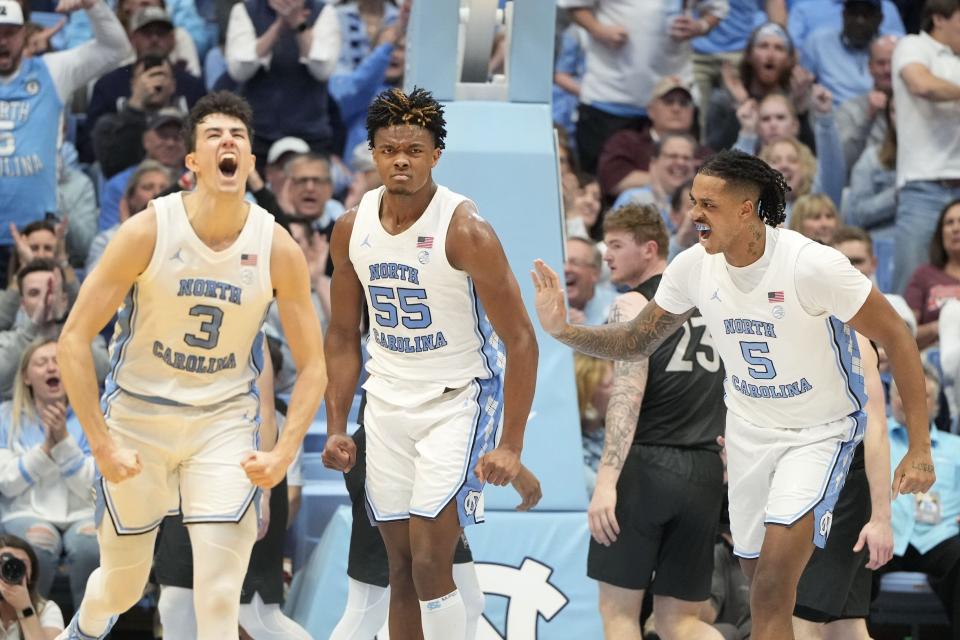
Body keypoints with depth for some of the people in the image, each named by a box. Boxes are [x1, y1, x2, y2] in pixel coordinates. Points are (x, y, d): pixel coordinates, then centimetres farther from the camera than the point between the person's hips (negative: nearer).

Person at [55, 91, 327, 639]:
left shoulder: (278, 249, -11)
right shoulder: (148, 232, -17)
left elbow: (313, 366, -2)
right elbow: (75, 340, -12)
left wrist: (285, 453, -15)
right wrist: (102, 445, -17)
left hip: (224, 420, 1)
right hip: (138, 416, -1)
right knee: (122, 585, 15)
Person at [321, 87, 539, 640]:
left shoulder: (465, 230, -18)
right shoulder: (352, 228, -1)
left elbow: (521, 340, -16)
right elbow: (343, 336, 11)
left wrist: (511, 445, -20)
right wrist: (337, 428, 5)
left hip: (457, 401, -5)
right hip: (387, 402, 6)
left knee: (430, 564, -14)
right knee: (402, 570, 9)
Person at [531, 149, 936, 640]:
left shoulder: (813, 265, -28)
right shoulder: (693, 267, -11)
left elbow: (896, 339, -19)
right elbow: (637, 341, 4)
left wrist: (919, 448, -21)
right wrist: (564, 330, -14)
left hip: (820, 431, -6)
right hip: (749, 428, 6)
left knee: (771, 592, -20)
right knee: (758, 571, 15)